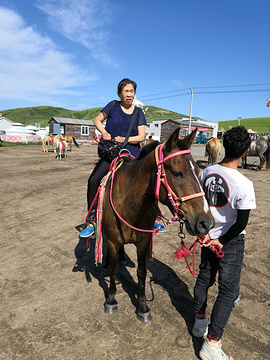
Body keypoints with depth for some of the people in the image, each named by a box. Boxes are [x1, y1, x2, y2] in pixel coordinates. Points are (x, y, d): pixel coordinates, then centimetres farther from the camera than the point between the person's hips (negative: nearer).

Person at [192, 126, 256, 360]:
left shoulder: (207, 172, -8)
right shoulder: (244, 185, -25)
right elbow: (241, 223, -21)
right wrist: (221, 241, -8)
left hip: (207, 236, 6)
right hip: (230, 242, -5)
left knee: (204, 279, 21)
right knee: (228, 290, 9)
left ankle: (200, 323, 43)